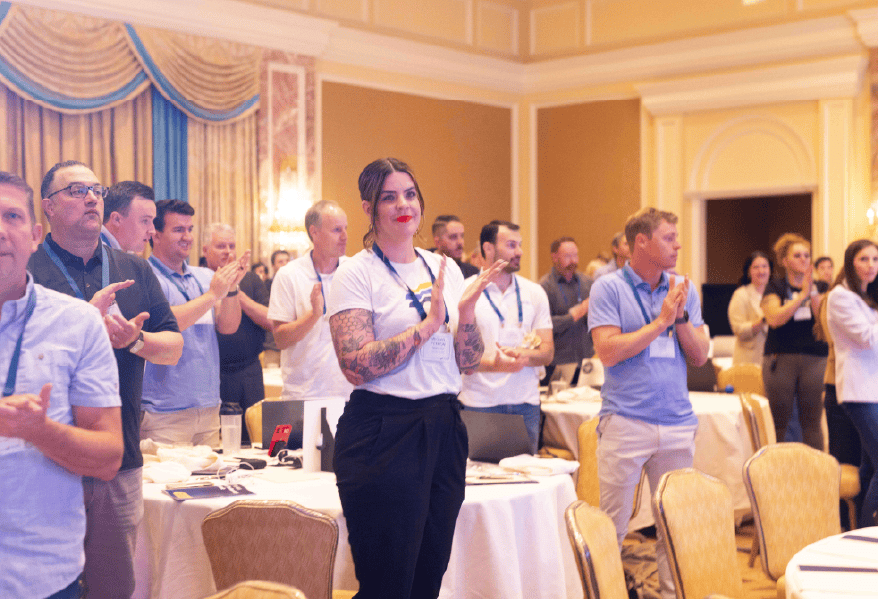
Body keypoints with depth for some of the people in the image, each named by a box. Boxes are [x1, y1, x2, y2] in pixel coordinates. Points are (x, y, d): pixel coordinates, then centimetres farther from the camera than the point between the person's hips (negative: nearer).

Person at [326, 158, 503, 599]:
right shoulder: (355, 274, -6)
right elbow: (357, 366, -17)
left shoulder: (446, 269, 10)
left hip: (444, 430, 6)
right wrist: (429, 323, -18)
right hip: (383, 433, -6)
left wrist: (466, 310, -8)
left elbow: (467, 363, 10)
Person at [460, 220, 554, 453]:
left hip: (526, 403, 3)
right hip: (479, 403, -3)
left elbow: (547, 352, 8)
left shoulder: (534, 293, 12)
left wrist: (524, 356, -13)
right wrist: (495, 364, -24)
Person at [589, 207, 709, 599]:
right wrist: (661, 321, -12)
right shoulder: (608, 288, -3)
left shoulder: (683, 290, 11)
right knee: (612, 526, 1)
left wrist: (681, 317, -8)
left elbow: (700, 356, 8)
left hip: (677, 423, 5)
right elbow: (608, 351, -14)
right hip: (625, 422, -4)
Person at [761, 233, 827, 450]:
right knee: (779, 423, 0)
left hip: (814, 360, 2)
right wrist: (802, 295, -11)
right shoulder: (775, 287, 6)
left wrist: (812, 291, -13)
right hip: (781, 359, -2)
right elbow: (774, 319, -11)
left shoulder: (819, 288, 12)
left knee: (812, 422, 2)